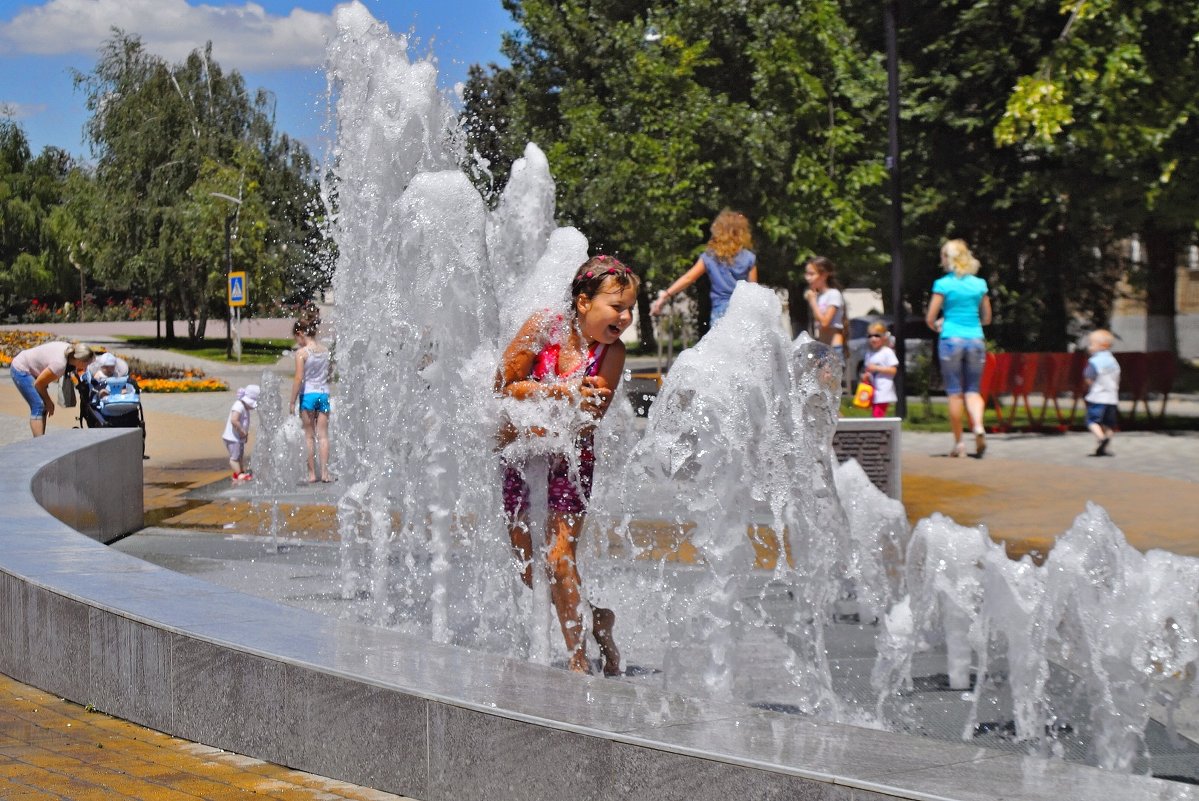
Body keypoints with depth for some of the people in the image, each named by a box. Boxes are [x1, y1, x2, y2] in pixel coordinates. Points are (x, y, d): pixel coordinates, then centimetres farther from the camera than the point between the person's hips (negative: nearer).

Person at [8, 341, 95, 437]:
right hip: (20, 370, -9)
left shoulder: (70, 350, -11)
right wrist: (49, 402, -4)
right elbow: (39, 384, -19)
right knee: (38, 406, -16)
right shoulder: (59, 364, -33)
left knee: (43, 407, 7)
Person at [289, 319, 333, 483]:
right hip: (324, 393, 4)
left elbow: (299, 378, -13)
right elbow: (330, 373, 11)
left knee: (310, 435, 5)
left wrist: (292, 402, -8)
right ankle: (325, 472, 0)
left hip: (308, 394, -4)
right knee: (323, 435, 5)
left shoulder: (302, 352, -10)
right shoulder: (325, 350, 6)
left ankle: (312, 473, 5)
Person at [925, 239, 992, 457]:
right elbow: (987, 318, 14)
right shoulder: (980, 284, 7)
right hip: (976, 339, 3)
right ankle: (978, 425, -18)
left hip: (951, 340, -3)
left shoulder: (943, 284, -4)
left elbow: (930, 319, -3)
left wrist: (937, 326, 19)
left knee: (955, 392, 4)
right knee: (972, 390, 9)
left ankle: (958, 442, 5)